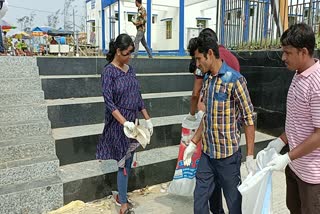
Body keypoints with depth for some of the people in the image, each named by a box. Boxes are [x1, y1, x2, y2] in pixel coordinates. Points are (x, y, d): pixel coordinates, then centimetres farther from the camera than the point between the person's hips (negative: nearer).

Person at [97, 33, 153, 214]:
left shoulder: (130, 69, 9)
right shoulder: (109, 71, -11)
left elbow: (138, 96, 13)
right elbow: (109, 101, -17)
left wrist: (148, 118, 10)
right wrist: (124, 122, -26)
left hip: (132, 121, 6)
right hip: (118, 123, -6)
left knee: (128, 162, 13)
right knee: (124, 163, 0)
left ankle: (122, 195, 30)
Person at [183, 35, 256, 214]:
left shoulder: (235, 79, -15)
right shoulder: (207, 79, 7)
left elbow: (249, 119, -13)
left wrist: (250, 156, -14)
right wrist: (193, 143, 15)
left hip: (228, 155, -6)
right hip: (207, 153, 7)